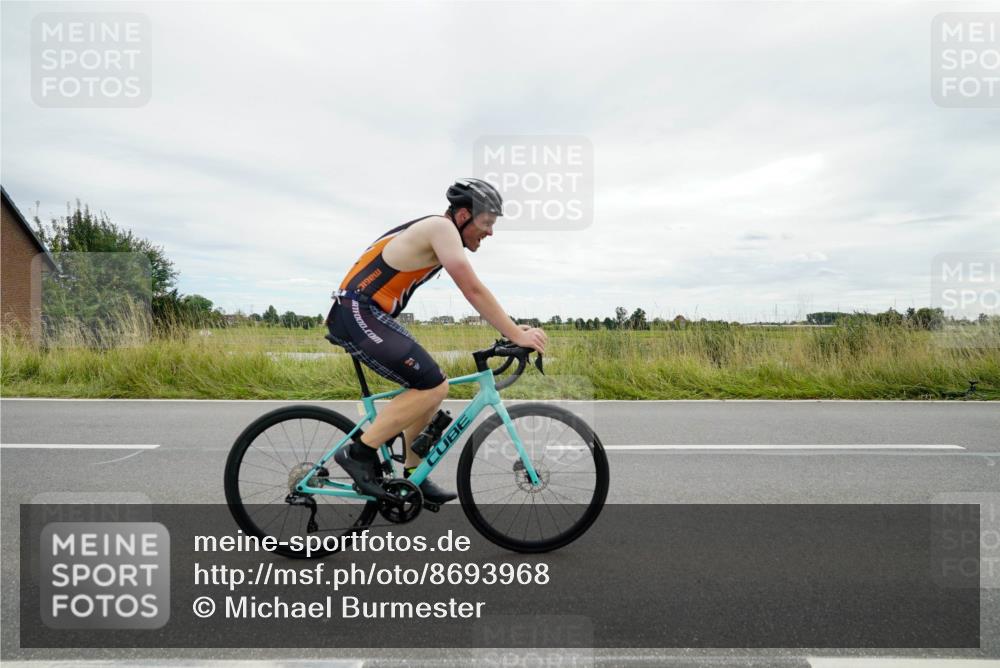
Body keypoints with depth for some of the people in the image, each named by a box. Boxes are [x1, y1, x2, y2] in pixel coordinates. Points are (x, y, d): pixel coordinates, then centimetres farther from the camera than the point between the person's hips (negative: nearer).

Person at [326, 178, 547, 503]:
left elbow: (474, 292, 21)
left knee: (431, 385, 12)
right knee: (433, 387, -16)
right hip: (357, 315, -10)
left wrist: (514, 328, 15)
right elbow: (473, 291, -19)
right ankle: (358, 453, -5)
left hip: (367, 316, 10)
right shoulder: (442, 227, -12)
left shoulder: (441, 236, 18)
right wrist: (517, 335, -15)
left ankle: (413, 474, 21)